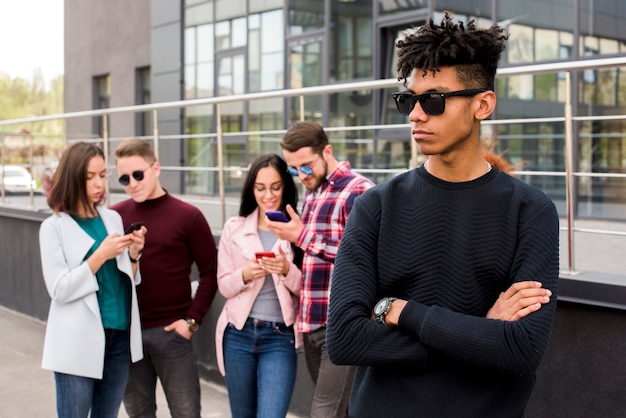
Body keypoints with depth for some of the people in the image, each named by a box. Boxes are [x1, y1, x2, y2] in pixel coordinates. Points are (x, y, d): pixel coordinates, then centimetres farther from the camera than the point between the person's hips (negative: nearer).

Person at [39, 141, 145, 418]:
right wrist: (100, 255, -21)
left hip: (120, 337, 5)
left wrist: (133, 257, -7)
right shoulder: (54, 227, -6)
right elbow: (59, 289, -13)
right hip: (79, 343, -5)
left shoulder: (114, 218, 8)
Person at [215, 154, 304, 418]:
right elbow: (223, 285, 3)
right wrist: (244, 275, -17)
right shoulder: (234, 228, 4)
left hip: (280, 337, -3)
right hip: (239, 334, 3)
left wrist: (287, 270, -21)